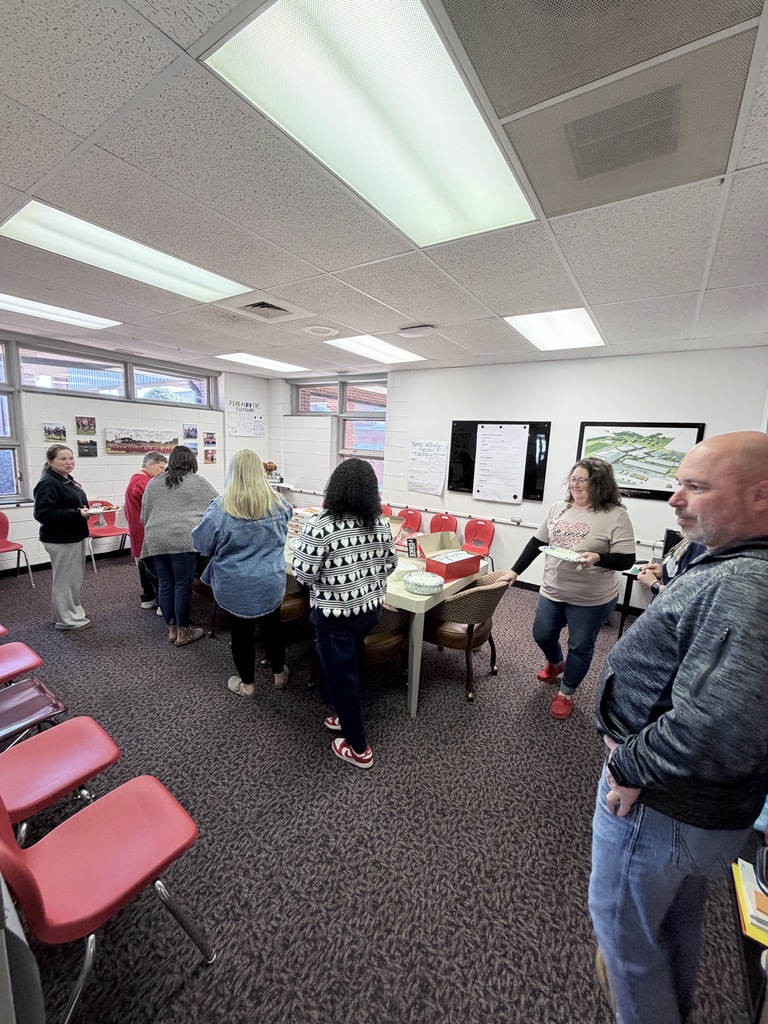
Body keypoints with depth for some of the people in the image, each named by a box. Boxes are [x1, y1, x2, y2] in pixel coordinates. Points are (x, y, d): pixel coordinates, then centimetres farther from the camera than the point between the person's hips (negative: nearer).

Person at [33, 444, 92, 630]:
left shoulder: (68, 480, 13)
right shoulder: (48, 484, -17)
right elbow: (44, 514, -23)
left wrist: (87, 510, 7)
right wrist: (77, 514, -27)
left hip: (75, 536, 10)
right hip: (60, 540, -10)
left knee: (75, 578, 18)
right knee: (65, 579, 0)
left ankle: (73, 611, 32)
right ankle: (67, 619, 13)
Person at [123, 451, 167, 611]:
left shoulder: (135, 479, 16)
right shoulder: (146, 483, -21)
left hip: (139, 532, 11)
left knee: (145, 566, 18)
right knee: (156, 570, -5)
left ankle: (148, 598, 29)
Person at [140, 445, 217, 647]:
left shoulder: (153, 483, 19)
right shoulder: (197, 482, 6)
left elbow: (144, 516, 22)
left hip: (155, 540, 5)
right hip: (183, 539, -5)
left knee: (165, 584, 12)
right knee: (183, 585, 2)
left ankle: (171, 629, 23)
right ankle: (183, 632, 12)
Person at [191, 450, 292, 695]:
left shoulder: (221, 508, -18)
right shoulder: (278, 504, -8)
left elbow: (201, 544, -6)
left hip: (235, 587, -3)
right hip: (271, 583, 3)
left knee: (241, 632, 16)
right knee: (271, 625, 22)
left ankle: (247, 683, 34)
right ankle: (279, 673, 40)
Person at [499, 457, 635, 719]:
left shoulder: (615, 515, -14)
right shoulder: (559, 507, 1)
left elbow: (626, 559, -14)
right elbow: (537, 542, 6)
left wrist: (598, 558, -34)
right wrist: (514, 571, 3)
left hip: (591, 599, -5)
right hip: (552, 591, 5)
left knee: (580, 647, 11)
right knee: (542, 636, 18)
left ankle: (566, 694, 34)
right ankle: (556, 664, 51)